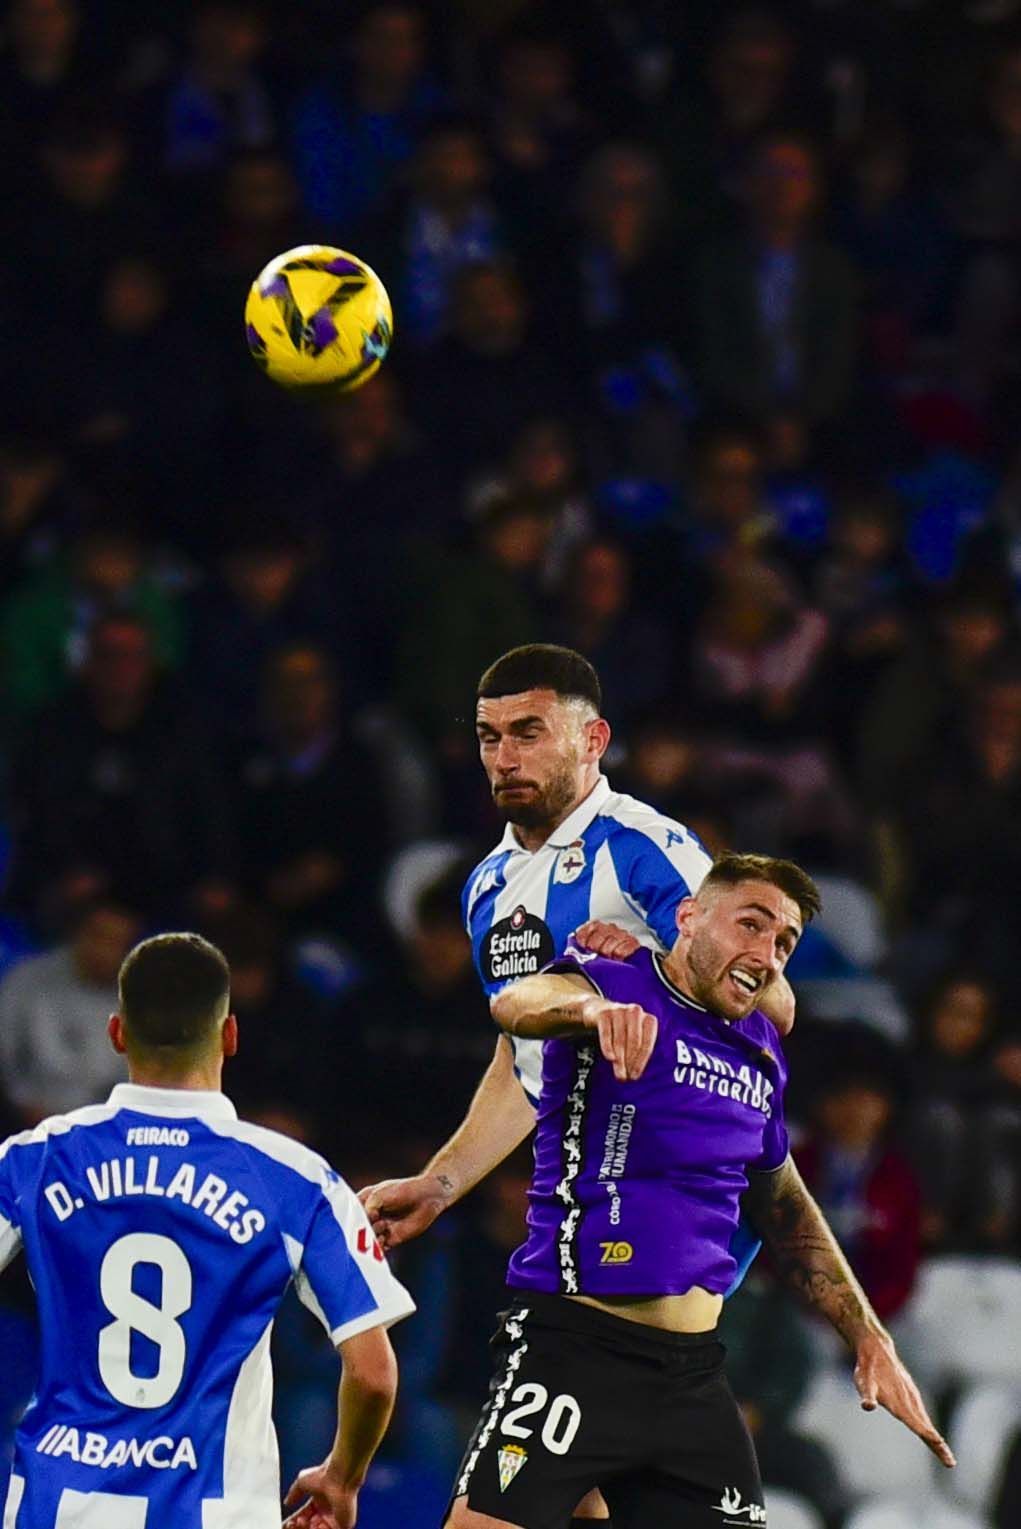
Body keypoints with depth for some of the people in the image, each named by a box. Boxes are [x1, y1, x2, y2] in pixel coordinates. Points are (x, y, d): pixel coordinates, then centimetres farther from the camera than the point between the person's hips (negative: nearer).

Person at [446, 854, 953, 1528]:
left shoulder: (760, 1050, 16)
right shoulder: (620, 985, -4)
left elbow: (785, 1208, 29)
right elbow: (517, 1003, -27)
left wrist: (872, 1342, 25)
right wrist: (589, 1007, -50)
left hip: (694, 1370, 7)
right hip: (576, 1344, -7)